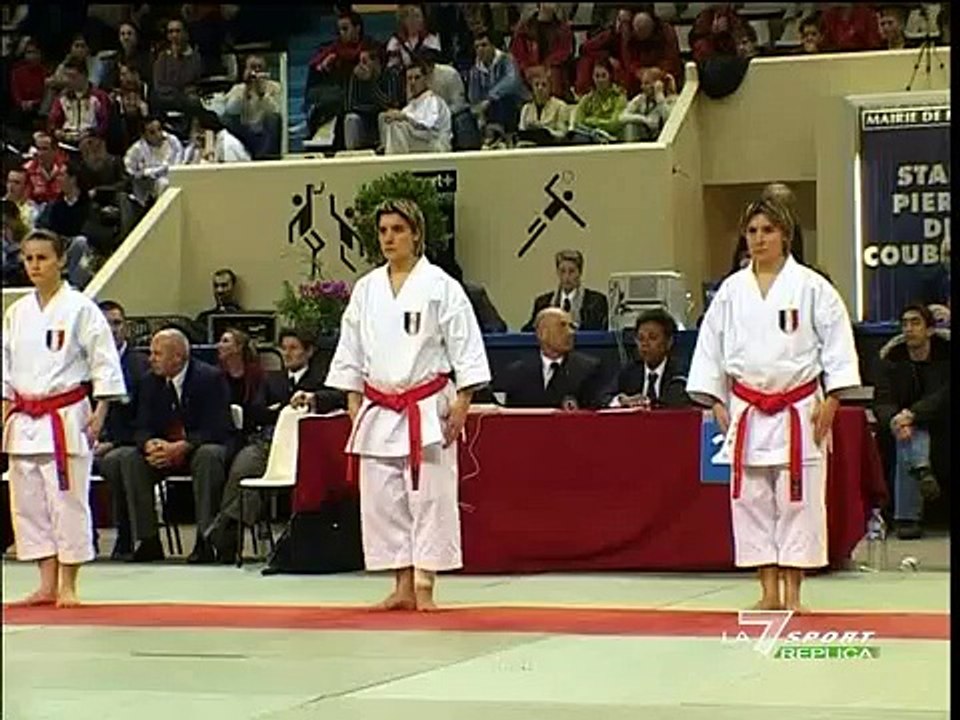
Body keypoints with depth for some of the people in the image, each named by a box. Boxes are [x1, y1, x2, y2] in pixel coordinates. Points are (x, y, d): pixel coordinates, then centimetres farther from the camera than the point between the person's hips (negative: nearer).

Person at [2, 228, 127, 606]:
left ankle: (67, 585, 4)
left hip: (67, 416, -6)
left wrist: (100, 412, -12)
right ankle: (47, 585, 15)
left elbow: (105, 362, -7)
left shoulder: (80, 309, -6)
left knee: (68, 500, -5)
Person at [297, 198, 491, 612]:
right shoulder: (366, 289, 9)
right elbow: (350, 350, 14)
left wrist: (462, 402, -11)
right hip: (379, 410, 5)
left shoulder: (439, 286, -5)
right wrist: (353, 402, 8)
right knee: (383, 500, 5)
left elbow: (465, 348, -6)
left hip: (428, 410, -5)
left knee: (430, 497, -5)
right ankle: (403, 586, 13)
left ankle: (424, 586, 0)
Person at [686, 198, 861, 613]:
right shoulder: (732, 291, 6)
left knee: (799, 499, -1)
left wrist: (831, 399, -9)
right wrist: (715, 402, 5)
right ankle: (769, 591, 12)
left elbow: (837, 340, -3)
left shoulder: (810, 286, -3)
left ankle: (793, 591, 6)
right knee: (751, 499, 4)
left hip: (799, 410, -3)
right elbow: (710, 345, 10)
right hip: (747, 409, 3)